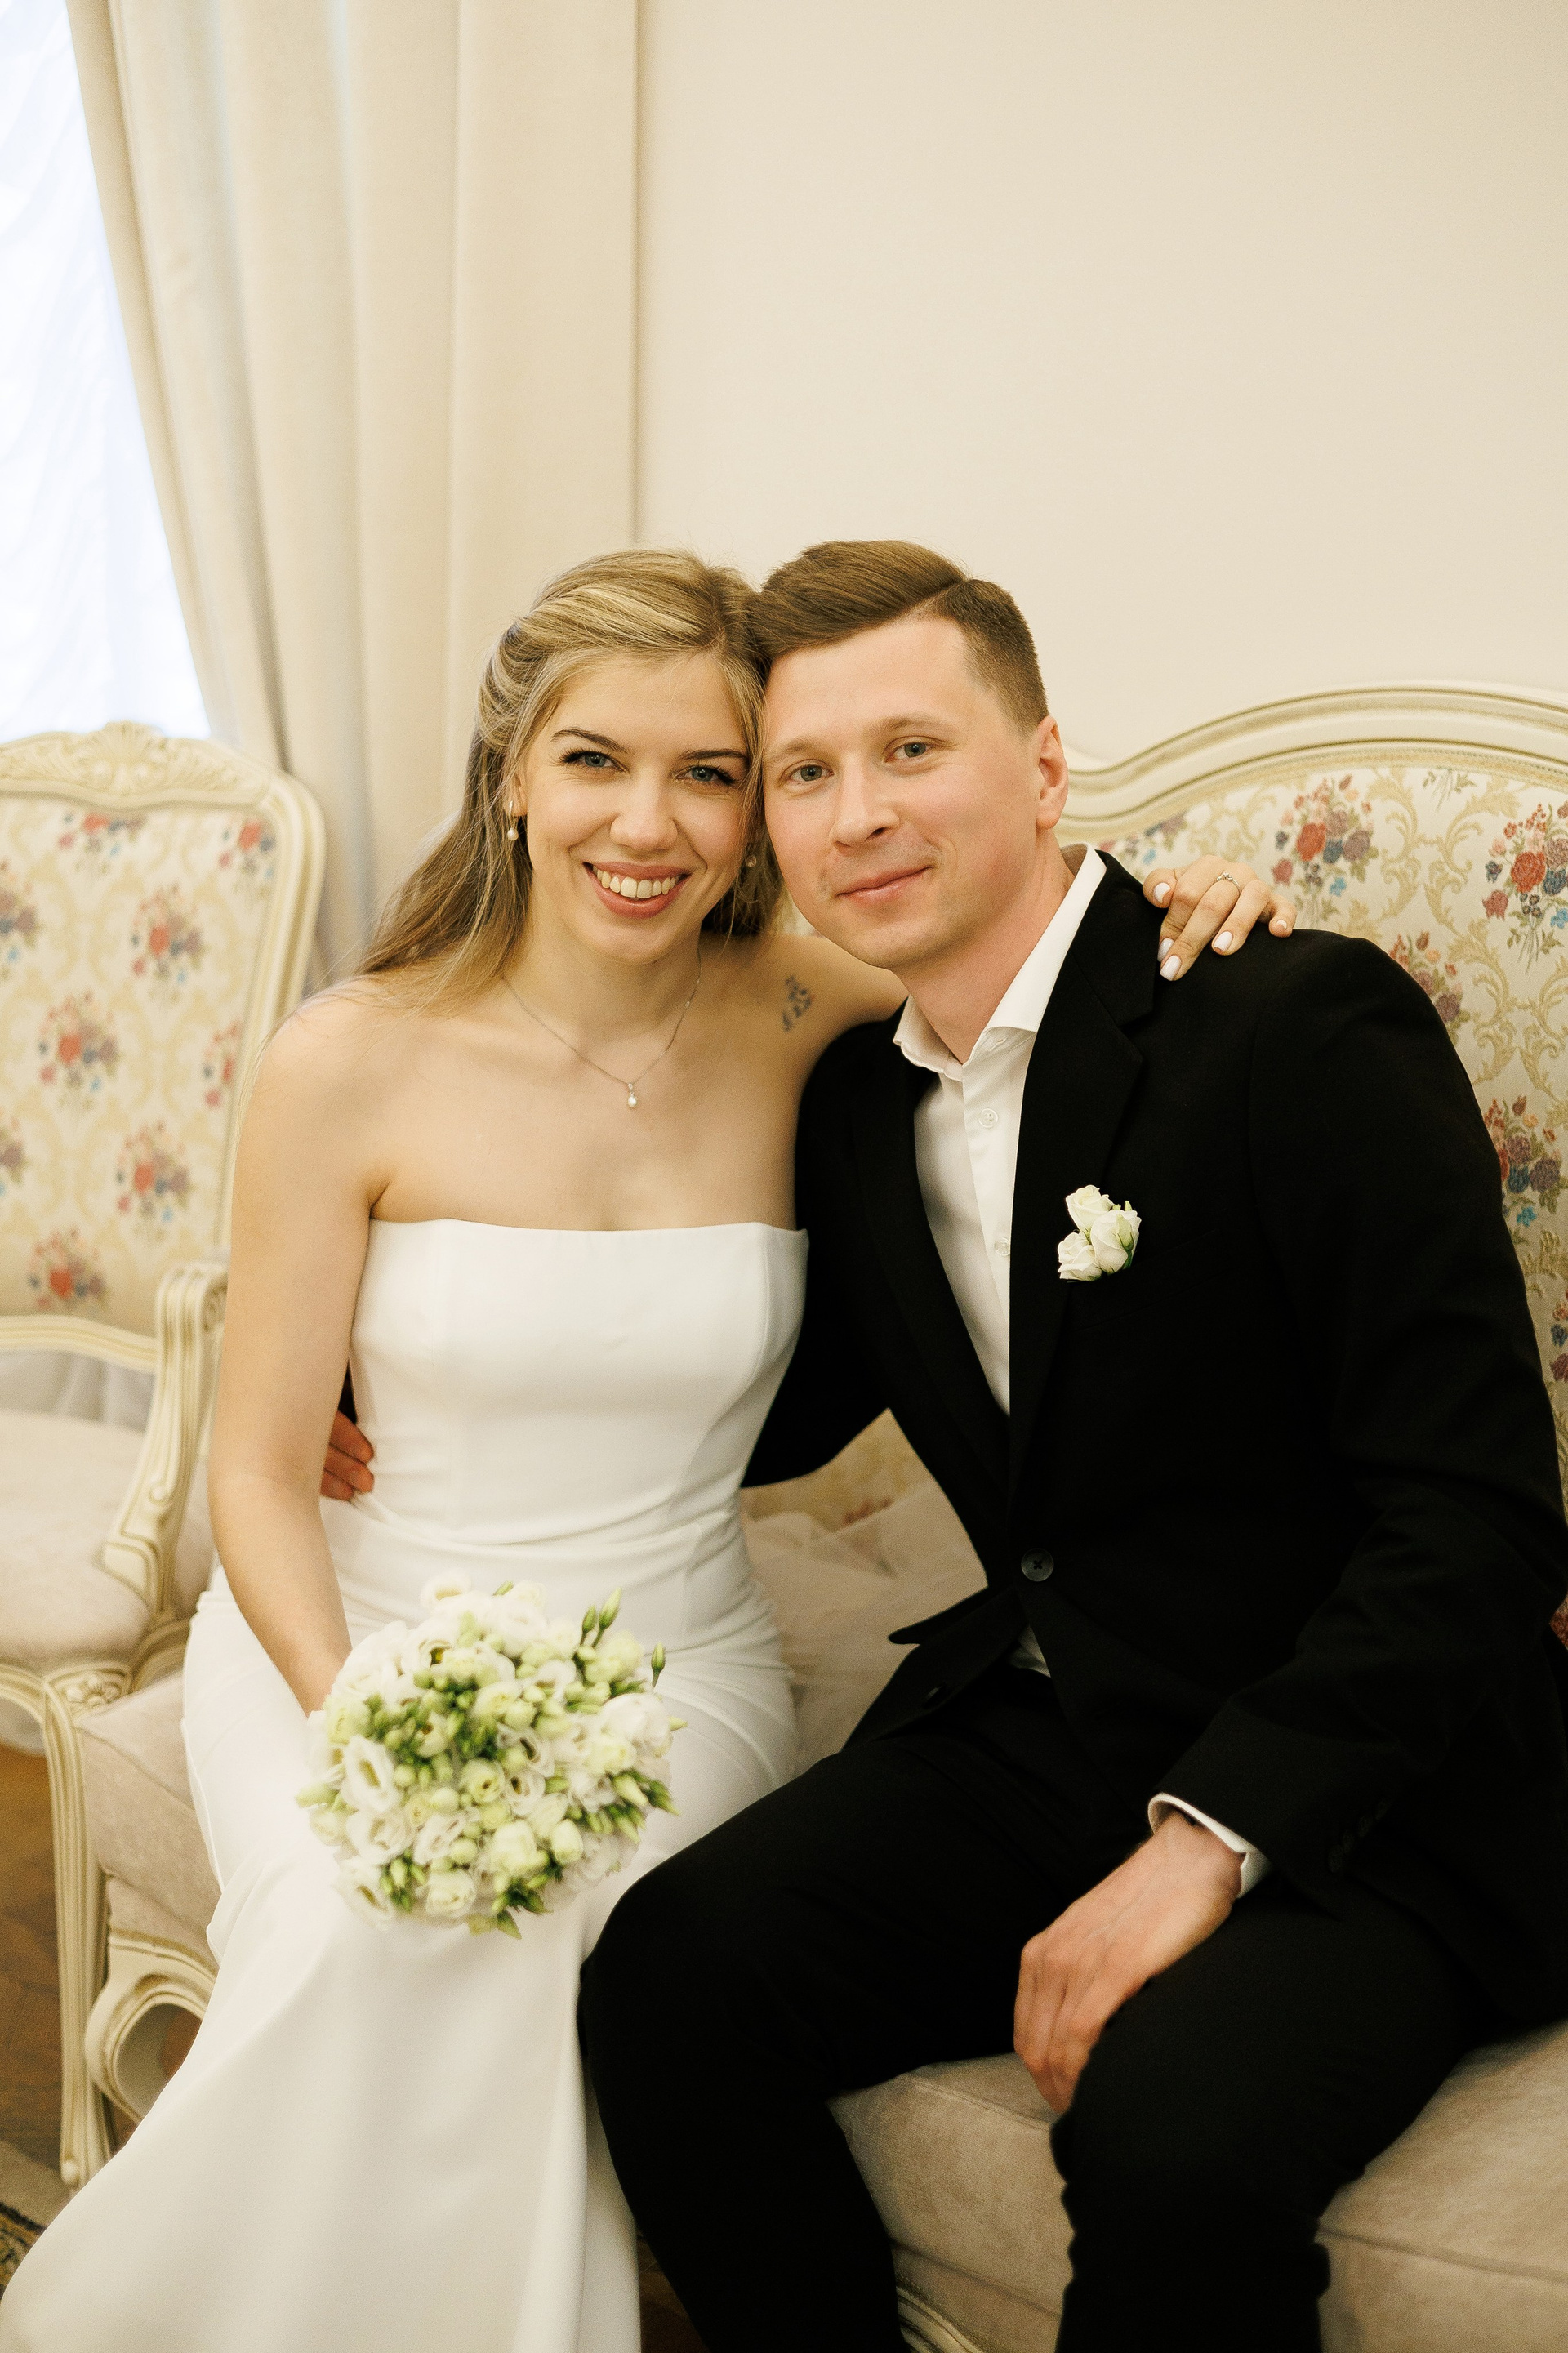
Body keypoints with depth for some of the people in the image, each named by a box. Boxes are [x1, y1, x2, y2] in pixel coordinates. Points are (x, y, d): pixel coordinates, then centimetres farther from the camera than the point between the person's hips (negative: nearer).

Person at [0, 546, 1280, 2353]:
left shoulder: (795, 1020, -5)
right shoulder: (355, 1065, -9)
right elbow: (262, 1473, -4)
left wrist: (1187, 894, -14)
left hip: (671, 1664, 1)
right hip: (362, 1635, 0)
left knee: (515, 1953, -29)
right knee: (372, 1945, -29)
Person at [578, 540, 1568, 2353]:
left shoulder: (1303, 1026, -15)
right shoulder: (856, 1102, 8)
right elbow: (774, 1420, 23)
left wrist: (1209, 1838, -23)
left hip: (1350, 1797, -5)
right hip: (1030, 1752, 6)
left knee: (1171, 2130, -32)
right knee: (666, 1970, -17)